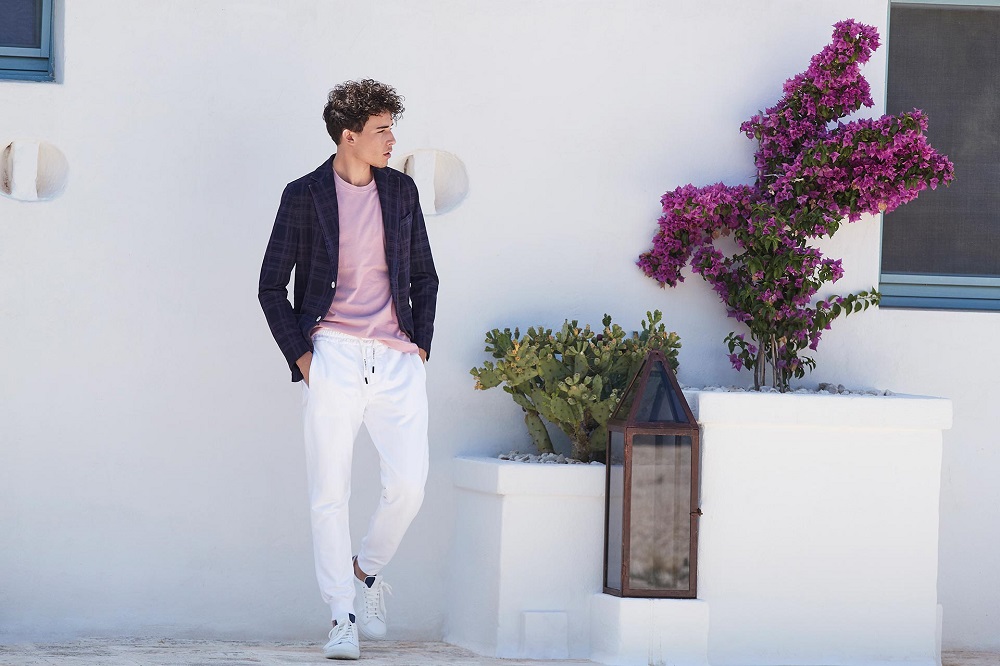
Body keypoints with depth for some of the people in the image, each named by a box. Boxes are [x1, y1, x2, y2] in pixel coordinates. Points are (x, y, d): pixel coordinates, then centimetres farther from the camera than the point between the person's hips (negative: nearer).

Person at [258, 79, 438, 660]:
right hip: (333, 355, -3)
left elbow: (424, 276, 20)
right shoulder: (305, 196, 2)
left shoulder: (400, 191, 12)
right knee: (331, 492, -5)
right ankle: (343, 618, 2)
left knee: (409, 485, -6)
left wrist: (421, 344, 9)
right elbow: (272, 285, 6)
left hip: (397, 359, 3)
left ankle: (368, 568, 23)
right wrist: (299, 355, -3)